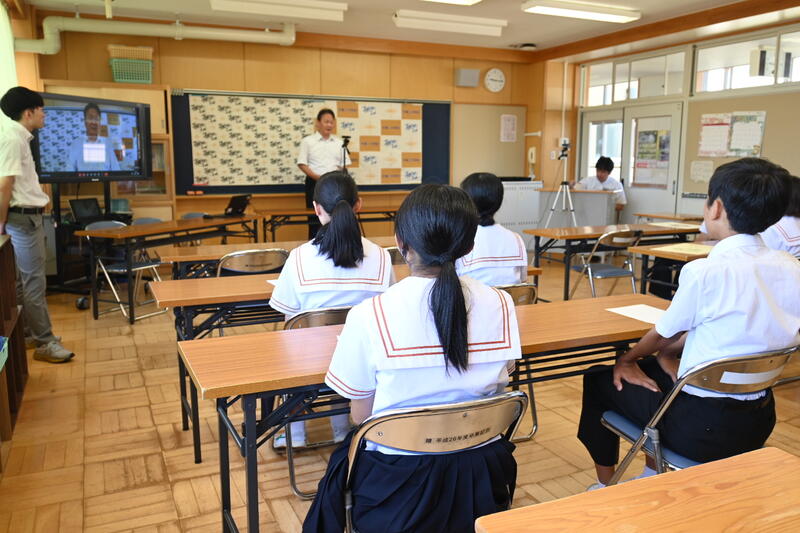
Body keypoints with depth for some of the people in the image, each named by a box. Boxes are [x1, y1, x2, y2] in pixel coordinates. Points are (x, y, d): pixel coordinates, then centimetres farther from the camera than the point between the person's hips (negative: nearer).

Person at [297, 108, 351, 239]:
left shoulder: (339, 142, 11)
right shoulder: (307, 141, 1)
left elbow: (344, 164, 12)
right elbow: (302, 164, -3)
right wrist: (318, 177, -15)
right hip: (315, 184, -3)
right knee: (315, 219, -2)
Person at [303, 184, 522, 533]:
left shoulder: (369, 316, -21)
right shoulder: (500, 305, -11)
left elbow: (361, 415, -10)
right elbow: (497, 388, 3)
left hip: (398, 483, -3)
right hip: (481, 477, 3)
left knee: (342, 459, 29)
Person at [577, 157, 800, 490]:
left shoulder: (705, 272, -23)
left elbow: (663, 335, -7)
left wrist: (628, 359, 13)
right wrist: (666, 353, 12)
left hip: (703, 431, -7)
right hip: (759, 420, 7)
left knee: (598, 380, 14)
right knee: (651, 367, 30)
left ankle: (604, 485, 30)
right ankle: (653, 478, 39)